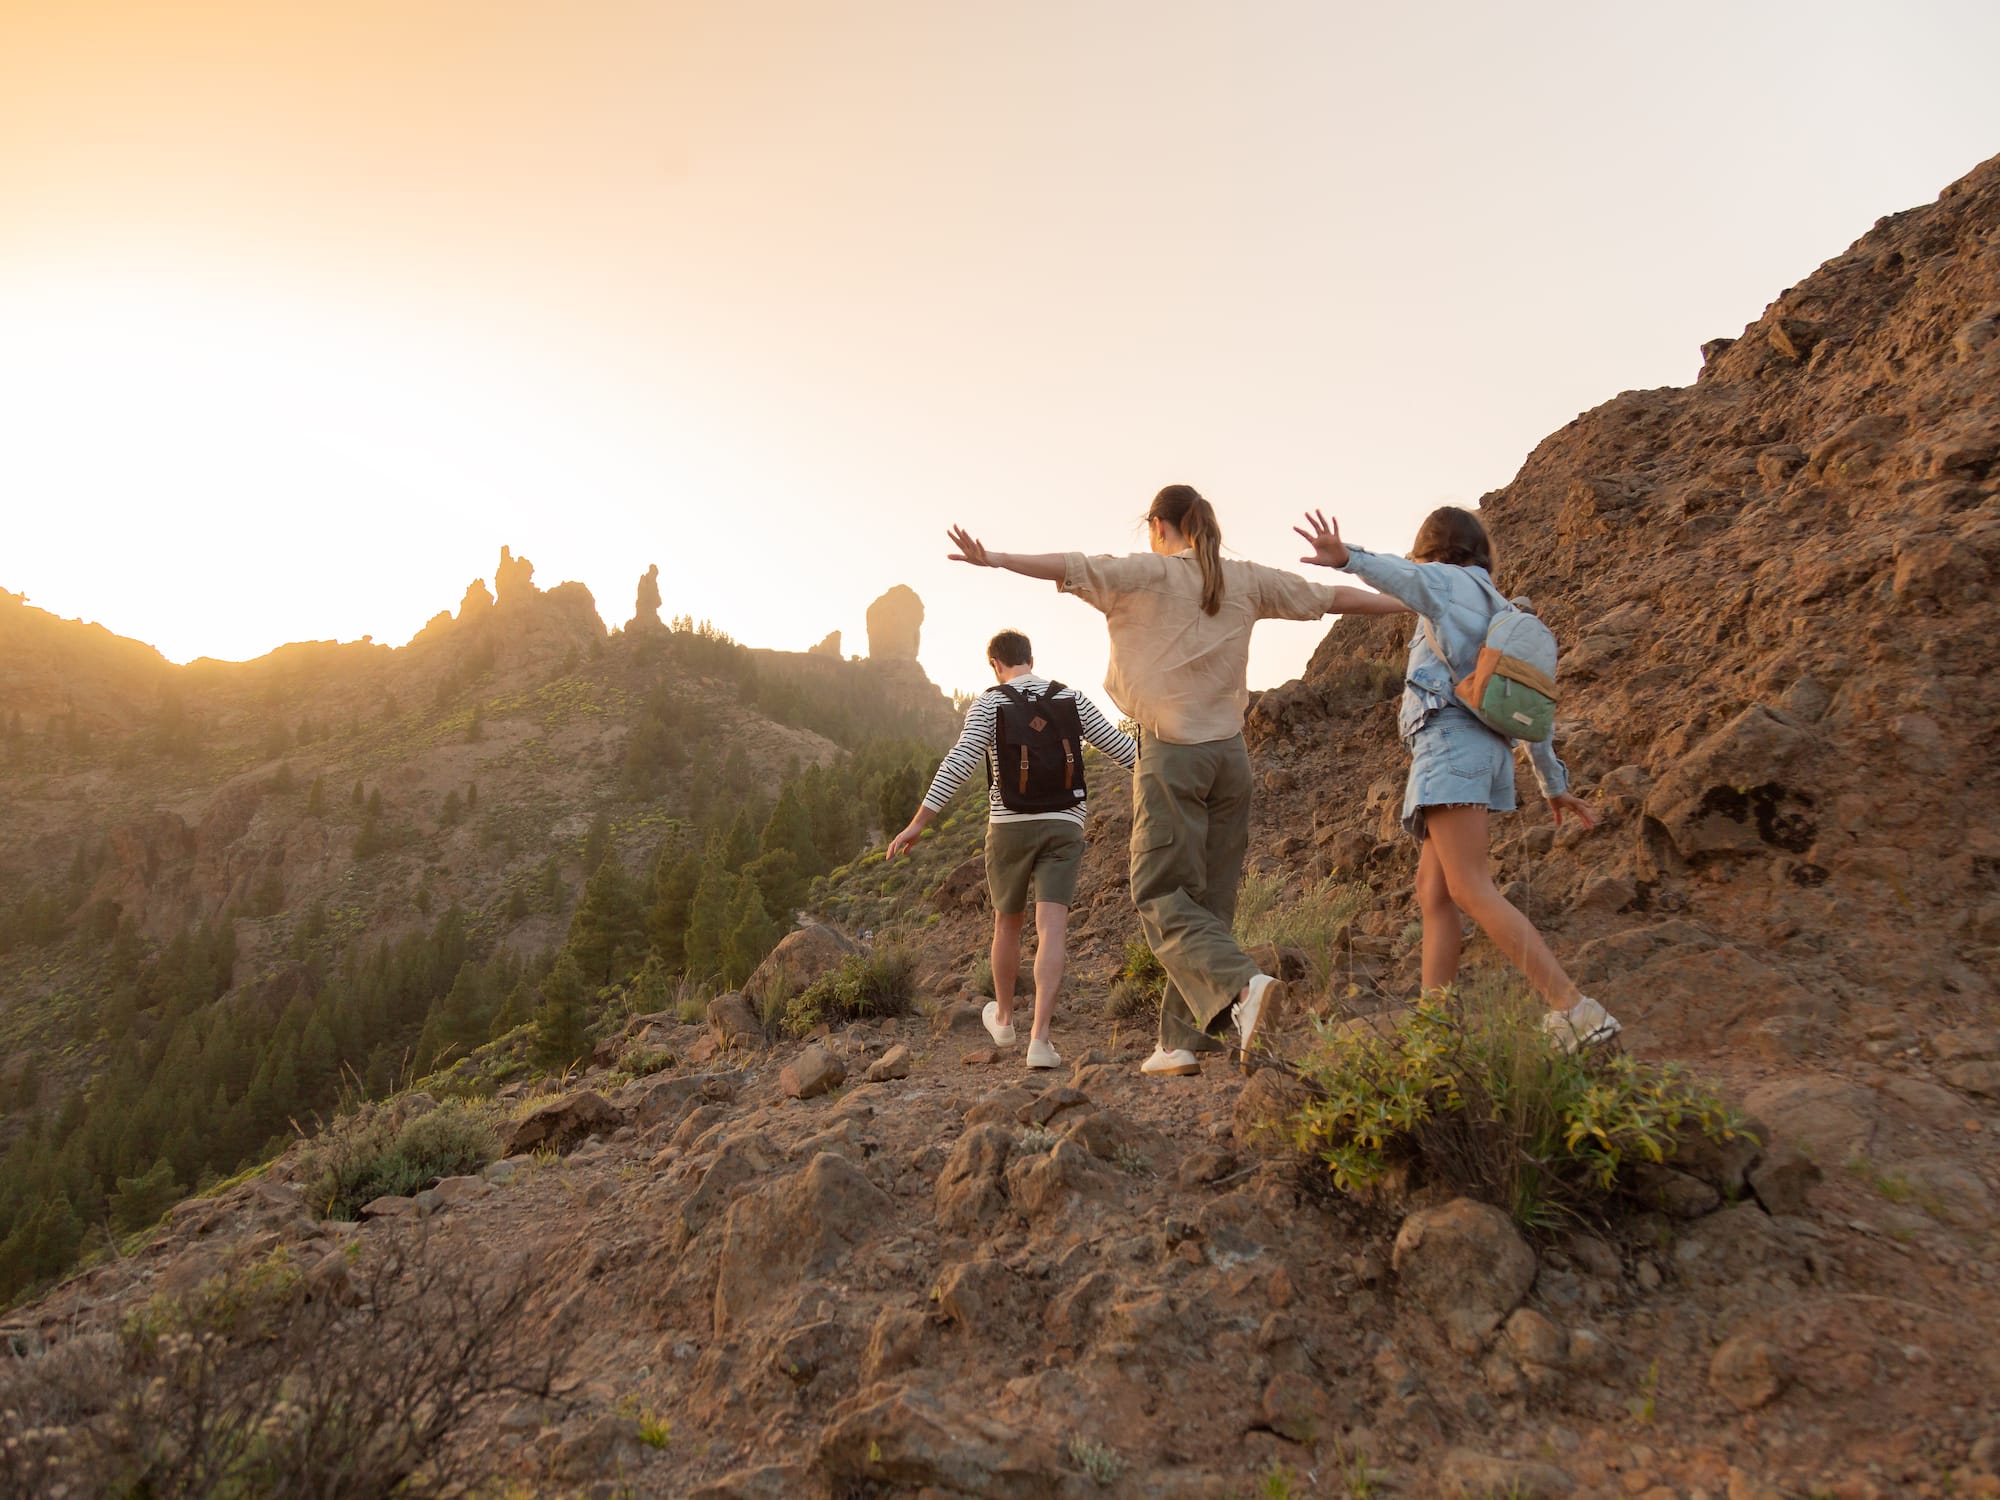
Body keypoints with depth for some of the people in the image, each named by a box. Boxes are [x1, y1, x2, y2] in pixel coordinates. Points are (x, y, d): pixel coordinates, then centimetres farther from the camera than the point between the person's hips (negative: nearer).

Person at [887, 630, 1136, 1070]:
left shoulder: (988, 704, -3)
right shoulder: (1072, 699, 6)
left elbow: (958, 764, -14)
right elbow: (1121, 747, 9)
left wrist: (917, 825, -14)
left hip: (1010, 827, -1)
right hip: (1064, 828, 1)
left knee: (1008, 921, 19)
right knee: (1051, 932, -7)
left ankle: (1003, 1018, 37)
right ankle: (1039, 1038, -19)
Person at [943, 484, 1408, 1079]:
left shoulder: (1149, 574, -2)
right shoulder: (1246, 580, 12)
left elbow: (1071, 567, -13)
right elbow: (1332, 596, 20)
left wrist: (993, 558, -12)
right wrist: (1411, 602, 32)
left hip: (1171, 752, -5)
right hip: (1229, 754, 6)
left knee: (1162, 896, -1)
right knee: (1208, 900, 9)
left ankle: (1242, 984, -26)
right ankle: (1181, 1041, 11)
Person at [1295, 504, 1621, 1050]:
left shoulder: (1451, 582, 6)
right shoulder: (1501, 614, 28)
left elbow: (1408, 576, -21)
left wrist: (1348, 558, -41)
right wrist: (1553, 783, 31)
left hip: (1451, 739, -9)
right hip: (1485, 746, 9)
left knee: (1471, 890, -17)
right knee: (1432, 892, 6)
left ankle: (1575, 1010, -23)